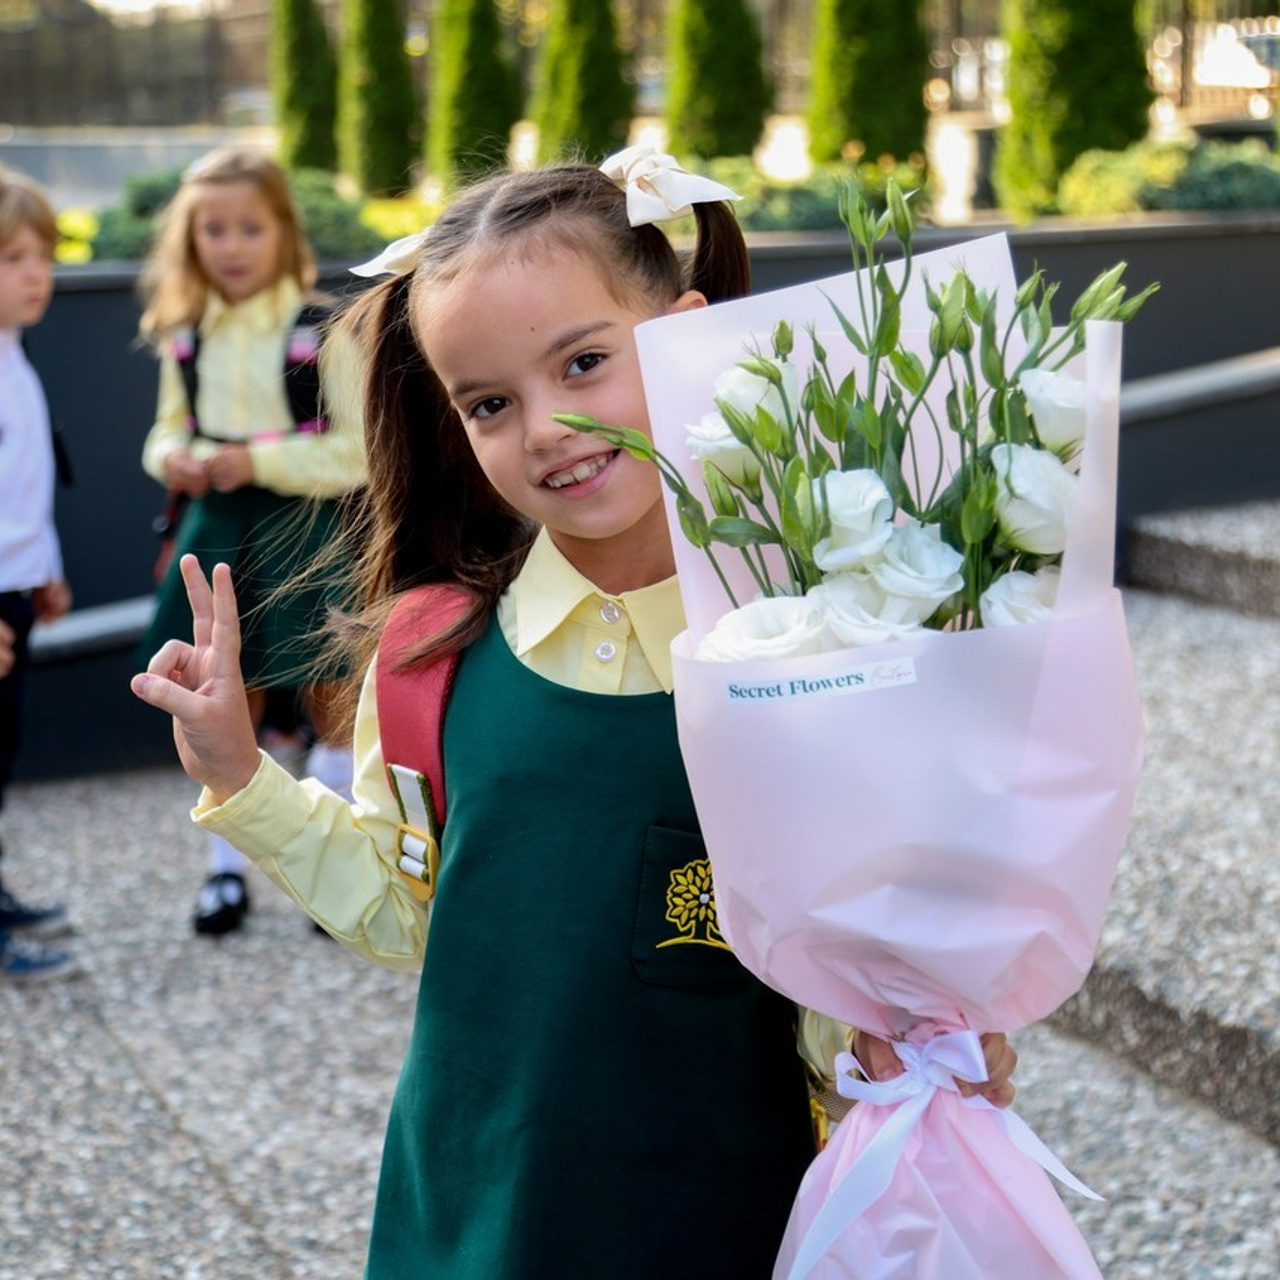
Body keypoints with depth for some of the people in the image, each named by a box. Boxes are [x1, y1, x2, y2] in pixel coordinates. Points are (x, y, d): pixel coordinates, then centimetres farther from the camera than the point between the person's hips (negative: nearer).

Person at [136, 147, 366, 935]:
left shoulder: (325, 333, -14)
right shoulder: (186, 340, 2)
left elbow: (360, 449, -15)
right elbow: (171, 428, 16)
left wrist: (260, 461, -21)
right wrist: (173, 458, -7)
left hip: (307, 539, -5)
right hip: (219, 537, 5)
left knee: (332, 706, 8)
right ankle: (228, 867, 27)